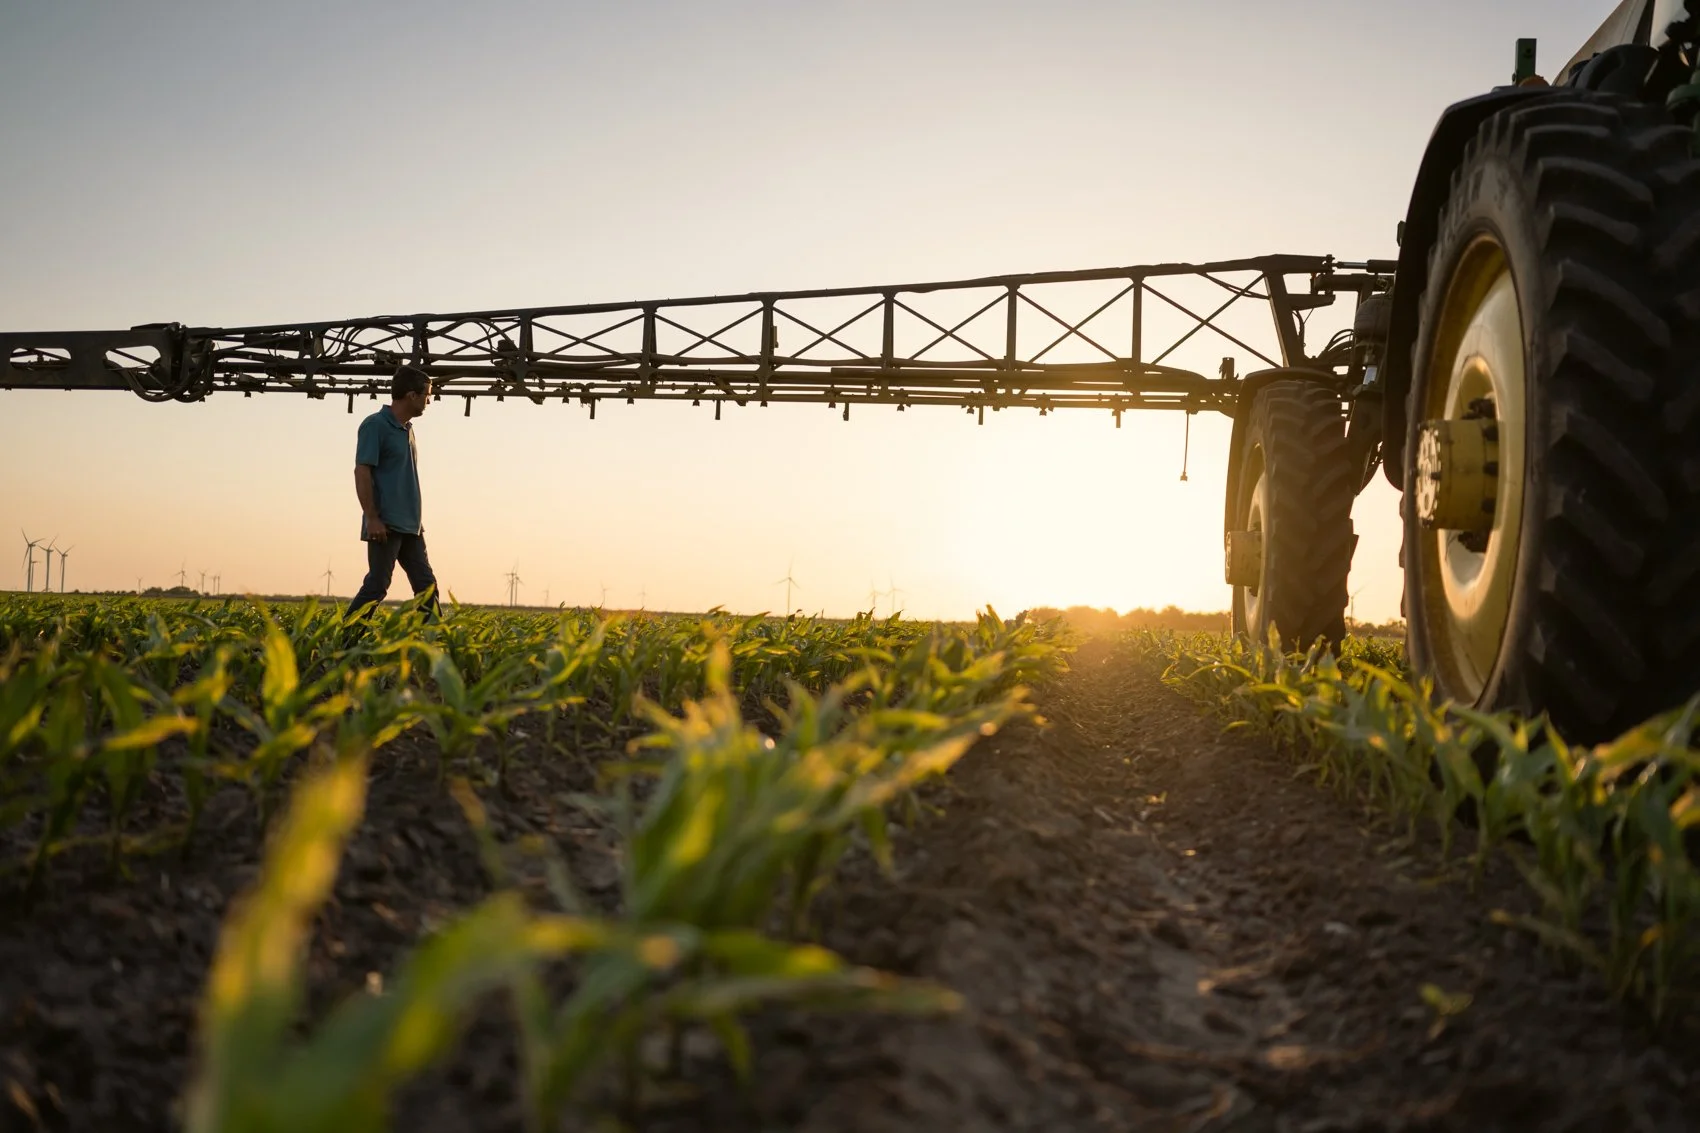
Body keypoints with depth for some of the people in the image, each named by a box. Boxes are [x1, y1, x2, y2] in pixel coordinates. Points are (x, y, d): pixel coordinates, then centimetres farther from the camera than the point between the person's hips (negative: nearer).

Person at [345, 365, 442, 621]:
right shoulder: (375, 425, -9)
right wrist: (371, 518, -20)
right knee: (377, 585, -8)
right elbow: (362, 472, -14)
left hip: (410, 526, 9)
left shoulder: (407, 429, 16)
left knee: (426, 586, 7)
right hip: (386, 525, -9)